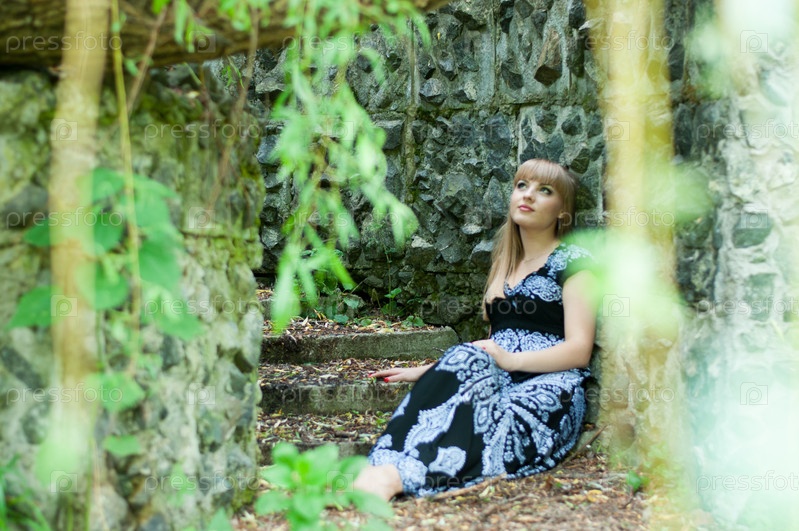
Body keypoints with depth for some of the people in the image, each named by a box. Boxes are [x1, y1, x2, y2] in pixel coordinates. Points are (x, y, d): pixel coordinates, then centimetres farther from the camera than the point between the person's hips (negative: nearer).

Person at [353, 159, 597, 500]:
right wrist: (429, 371, 15)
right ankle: (383, 466, -58)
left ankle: (396, 474, -62)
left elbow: (579, 350, -4)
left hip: (548, 385, -4)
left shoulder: (572, 261, 6)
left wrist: (511, 359, -19)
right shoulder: (505, 263, 27)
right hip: (496, 379, 4)